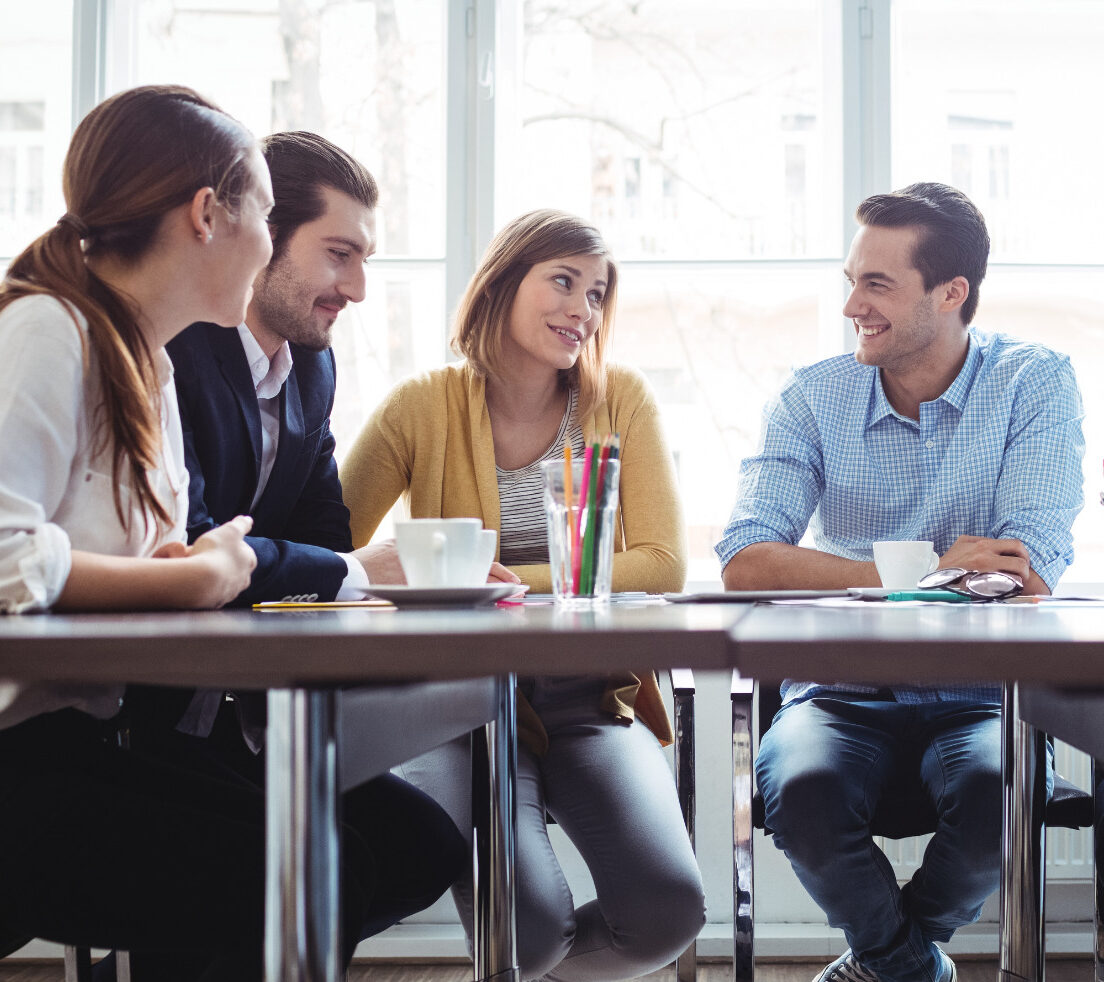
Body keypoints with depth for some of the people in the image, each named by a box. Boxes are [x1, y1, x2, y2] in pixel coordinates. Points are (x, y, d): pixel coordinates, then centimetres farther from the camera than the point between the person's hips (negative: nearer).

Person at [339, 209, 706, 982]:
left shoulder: (622, 399, 4)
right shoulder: (425, 406, 0)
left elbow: (663, 565, -5)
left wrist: (515, 581, -17)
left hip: (592, 700, 2)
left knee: (667, 915, -21)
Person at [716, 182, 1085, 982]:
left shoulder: (1036, 384, -3)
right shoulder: (814, 399, 1)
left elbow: (1030, 578, -15)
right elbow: (746, 564, -13)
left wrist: (849, 576, -17)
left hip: (979, 695, 0)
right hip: (841, 693, 1)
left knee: (1004, 798, -32)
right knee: (802, 795, -31)